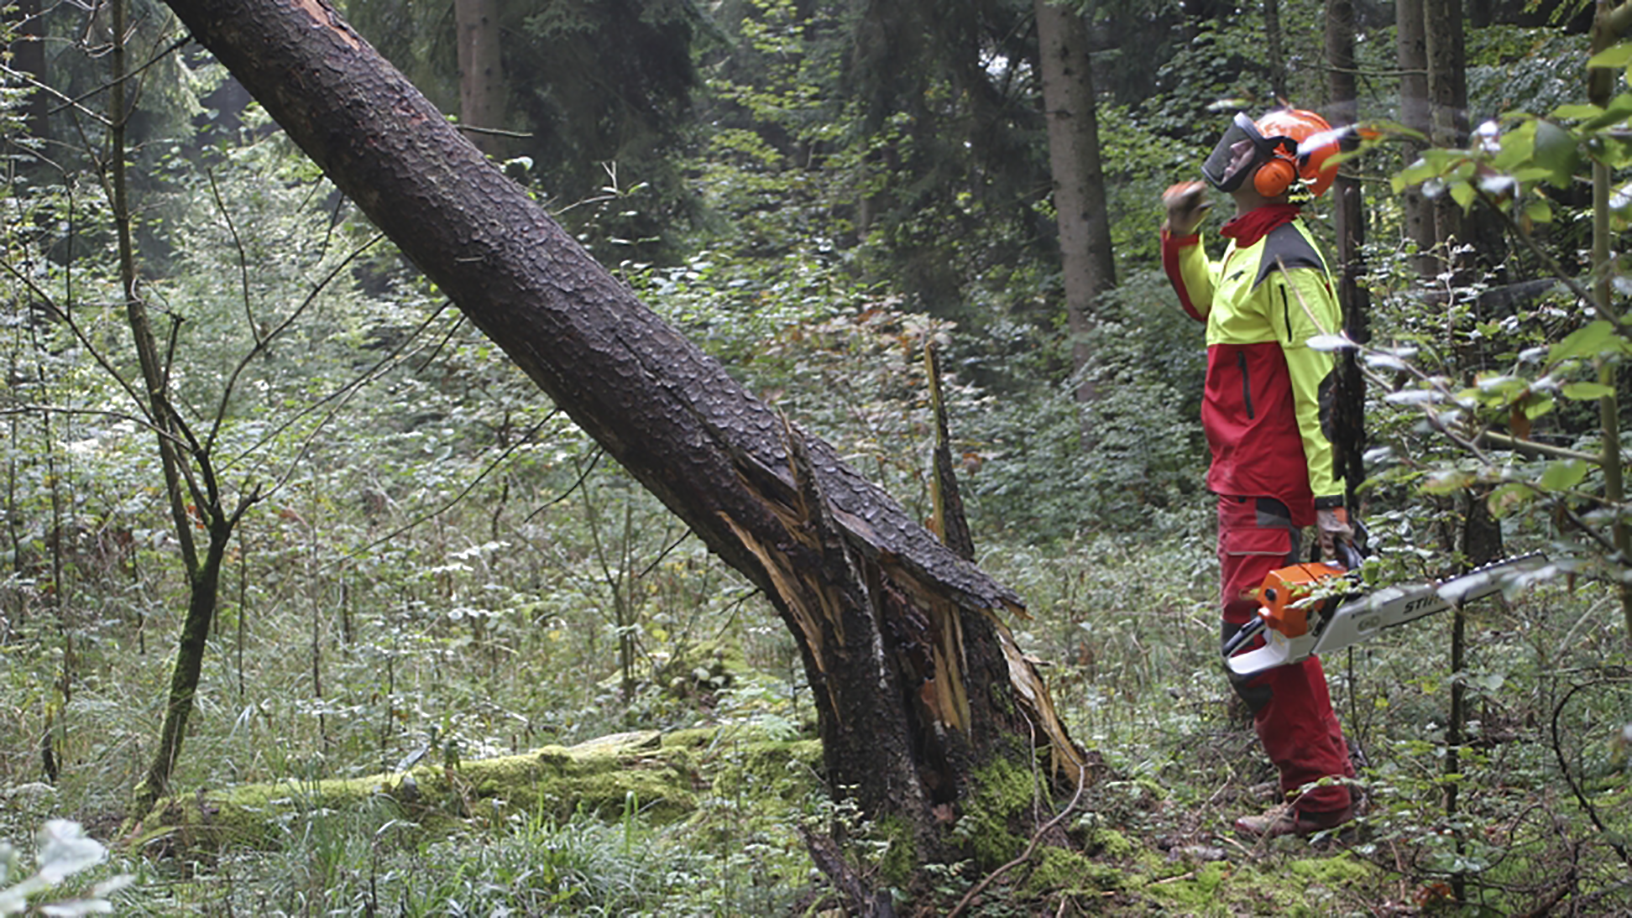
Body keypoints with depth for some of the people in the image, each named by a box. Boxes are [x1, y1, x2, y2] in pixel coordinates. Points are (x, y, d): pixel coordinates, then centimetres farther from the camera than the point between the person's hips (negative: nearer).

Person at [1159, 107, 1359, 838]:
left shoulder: (1286, 262, -16)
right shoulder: (1247, 247, 14)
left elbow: (1321, 383, -20)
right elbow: (1203, 303, 37)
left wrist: (1329, 497, -23)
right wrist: (1180, 236, 20)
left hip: (1266, 488, -10)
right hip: (1245, 478, 10)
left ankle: (1319, 797, -2)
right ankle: (1325, 769, 27)